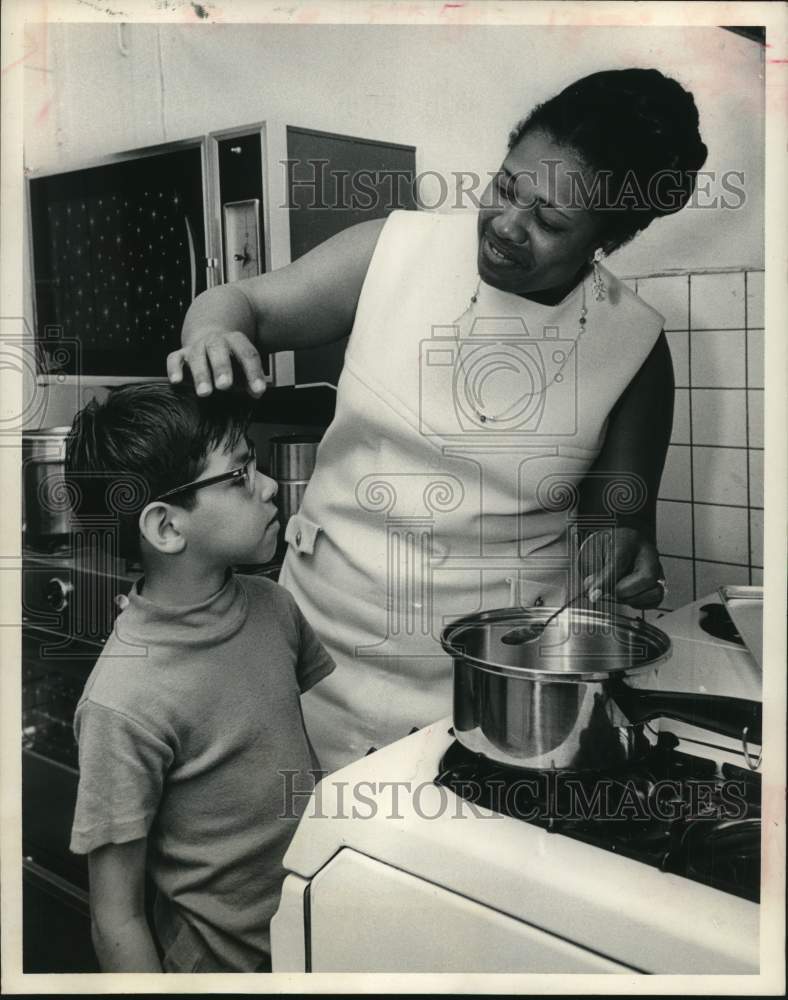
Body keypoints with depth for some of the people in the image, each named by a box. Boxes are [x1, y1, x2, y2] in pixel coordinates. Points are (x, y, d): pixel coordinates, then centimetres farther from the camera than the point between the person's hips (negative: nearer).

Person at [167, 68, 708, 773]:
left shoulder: (634, 344, -4)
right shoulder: (397, 249, -5)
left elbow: (621, 514, 6)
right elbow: (244, 303, 2)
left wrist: (624, 547, -17)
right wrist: (211, 335, -21)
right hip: (325, 646, 1)